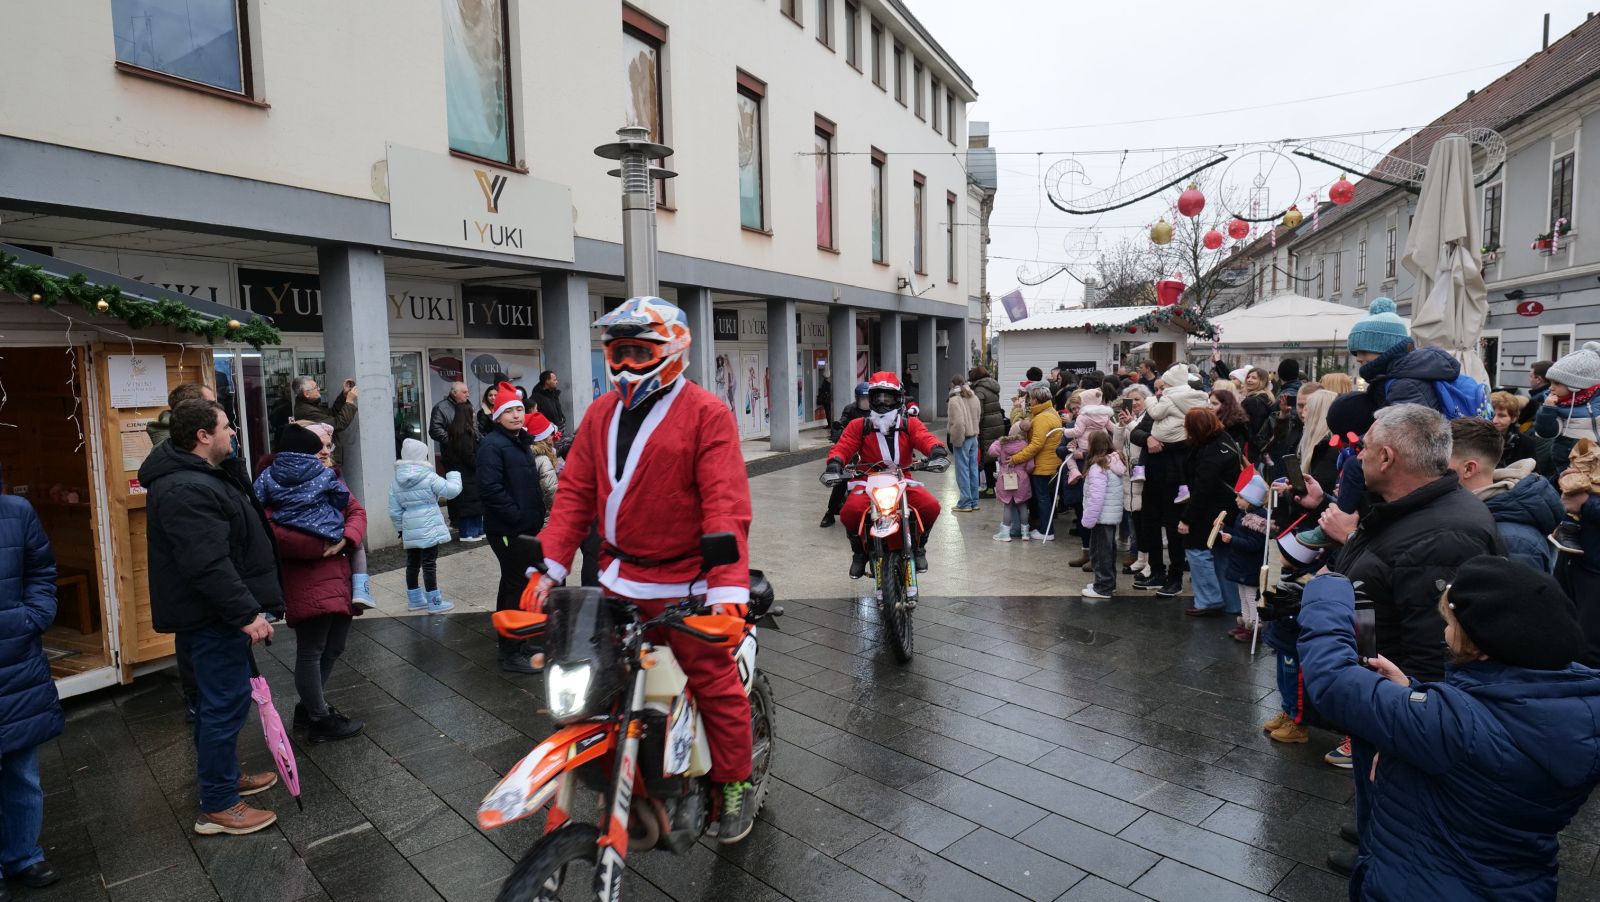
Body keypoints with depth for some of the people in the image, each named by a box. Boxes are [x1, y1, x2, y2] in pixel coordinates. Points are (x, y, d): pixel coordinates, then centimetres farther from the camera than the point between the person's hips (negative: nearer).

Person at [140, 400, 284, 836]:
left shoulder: (201, 477, 13)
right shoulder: (186, 490, -24)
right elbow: (208, 565, -30)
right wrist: (246, 613, -28)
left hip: (214, 616, 11)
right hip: (213, 619, -11)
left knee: (219, 700, 22)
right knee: (226, 704, -2)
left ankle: (225, 776, 37)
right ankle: (217, 807, 9)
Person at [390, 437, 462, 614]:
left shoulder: (396, 482, 6)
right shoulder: (429, 477, -12)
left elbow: (394, 511, 8)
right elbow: (452, 490, -11)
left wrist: (401, 529, 19)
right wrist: (453, 474, 7)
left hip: (409, 531, 6)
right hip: (429, 529, -6)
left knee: (412, 564, 16)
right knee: (429, 564, -2)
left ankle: (414, 599, 30)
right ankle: (434, 602, 3)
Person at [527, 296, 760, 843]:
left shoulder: (706, 413, -10)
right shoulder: (601, 413, 9)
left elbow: (725, 504, -19)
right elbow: (575, 491, 6)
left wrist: (727, 586, -27)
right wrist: (552, 566, -2)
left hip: (682, 583, -5)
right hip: (617, 577, 6)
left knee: (715, 682, 3)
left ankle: (737, 786, 25)